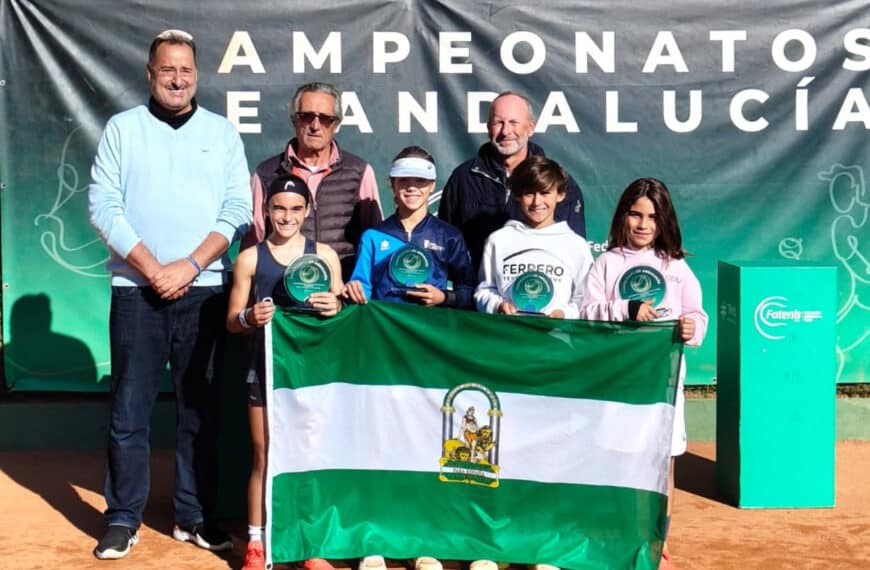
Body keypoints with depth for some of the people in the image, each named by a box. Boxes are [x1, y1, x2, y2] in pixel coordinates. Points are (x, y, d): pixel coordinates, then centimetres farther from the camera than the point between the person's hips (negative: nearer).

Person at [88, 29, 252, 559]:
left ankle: (194, 516, 16)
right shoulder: (122, 128, 4)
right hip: (136, 289, -1)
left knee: (201, 408, 6)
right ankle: (124, 519, 12)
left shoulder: (222, 132, 7)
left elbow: (238, 209, 1)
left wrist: (190, 265, -11)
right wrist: (153, 269, -11)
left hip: (205, 290, 1)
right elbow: (103, 205, -3)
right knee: (129, 409, 2)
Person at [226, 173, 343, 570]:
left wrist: (335, 309, -16)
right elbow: (231, 321, 4)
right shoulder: (250, 258, 3)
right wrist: (250, 318, -17)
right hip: (266, 369, 0)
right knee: (264, 458, 5)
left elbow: (341, 313, 7)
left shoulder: (325, 255, 3)